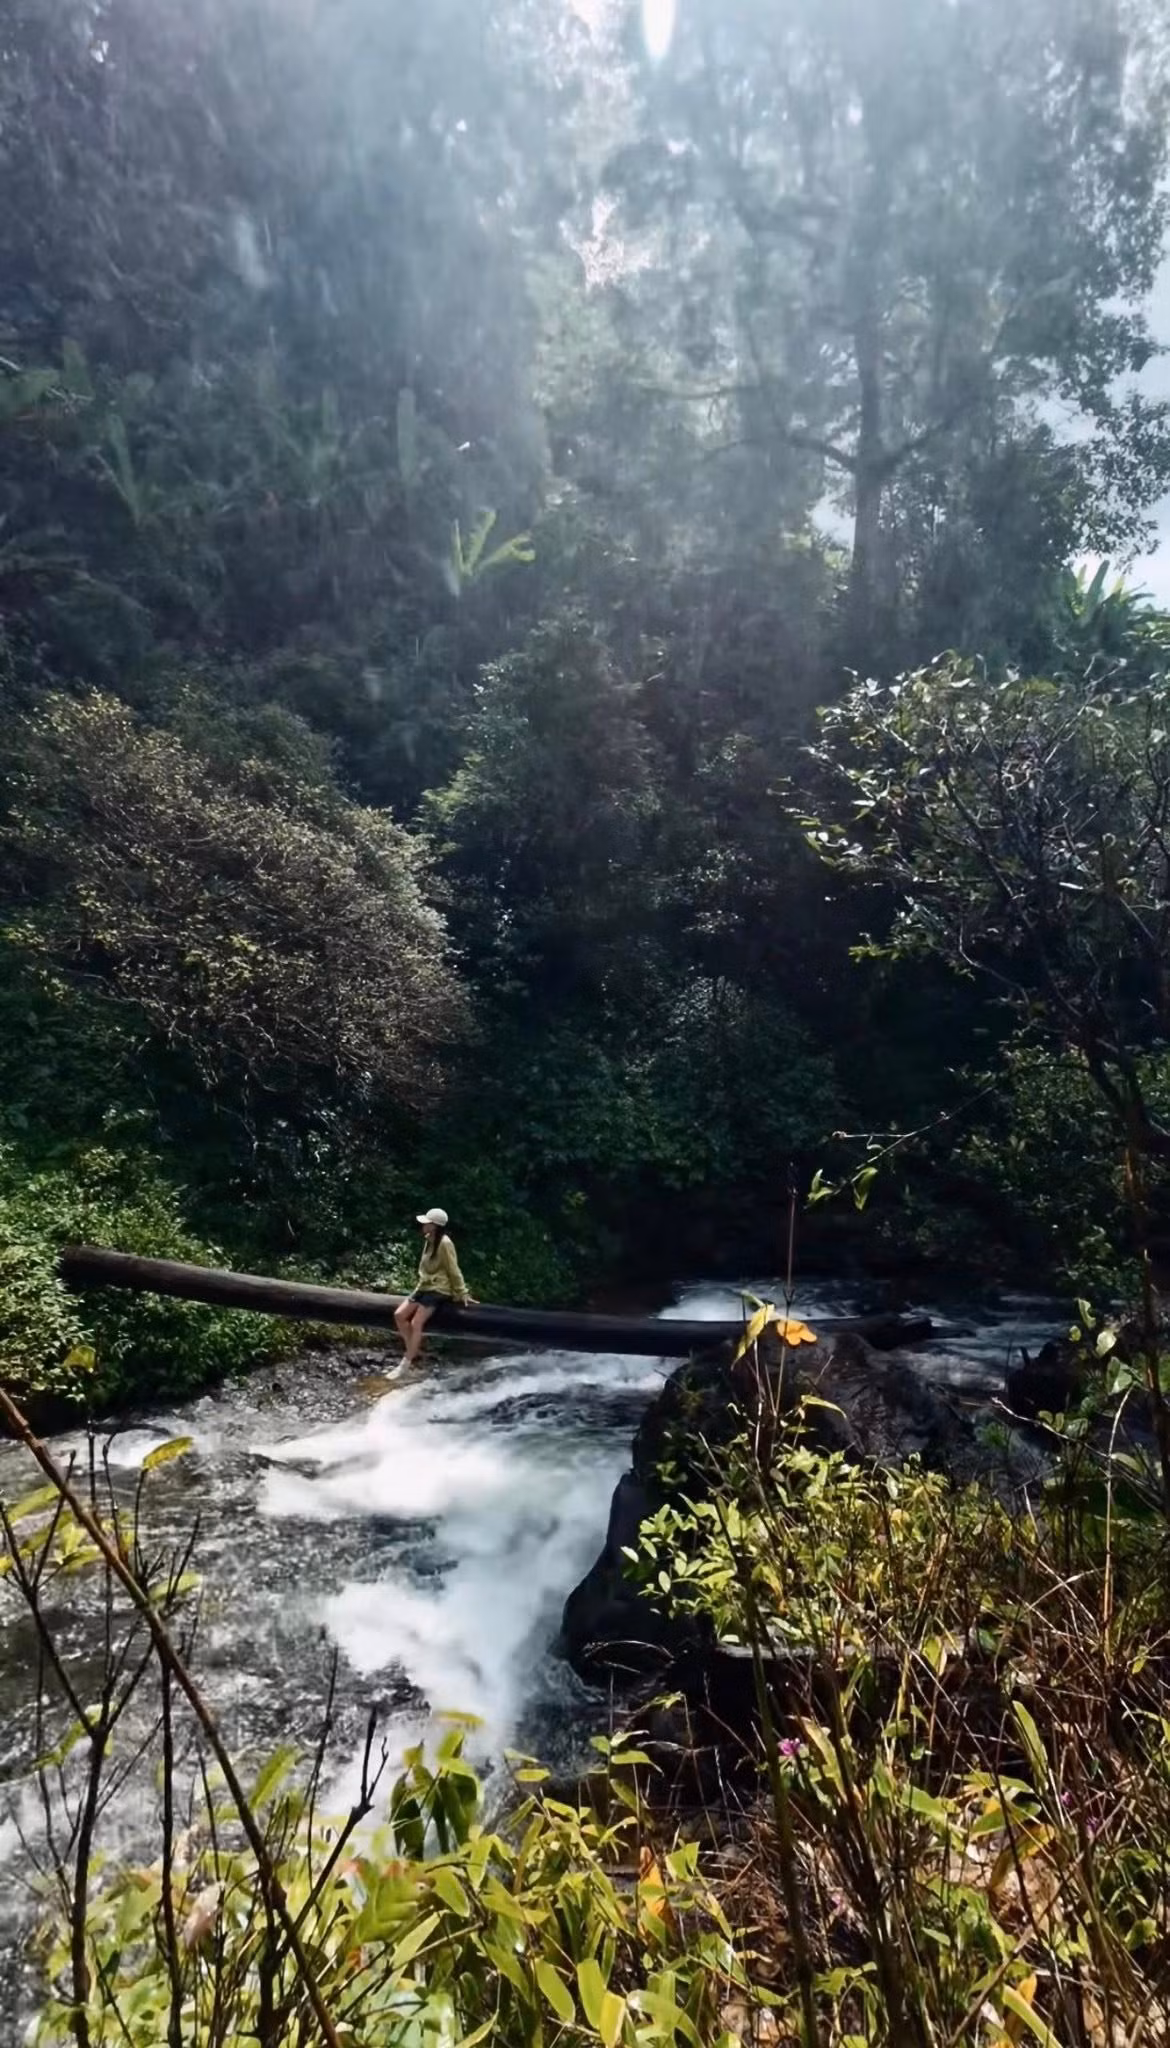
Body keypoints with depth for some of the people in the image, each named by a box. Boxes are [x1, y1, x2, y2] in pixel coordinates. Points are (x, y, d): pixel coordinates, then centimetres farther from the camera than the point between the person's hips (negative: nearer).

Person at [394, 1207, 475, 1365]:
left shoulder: (444, 1243, -19)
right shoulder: (428, 1239, 7)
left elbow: (454, 1271, -13)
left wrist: (463, 1294, -7)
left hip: (439, 1291, -9)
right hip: (425, 1288, 9)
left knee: (416, 1324, -16)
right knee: (399, 1315, -5)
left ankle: (406, 1365, -9)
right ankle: (412, 1353, 4)